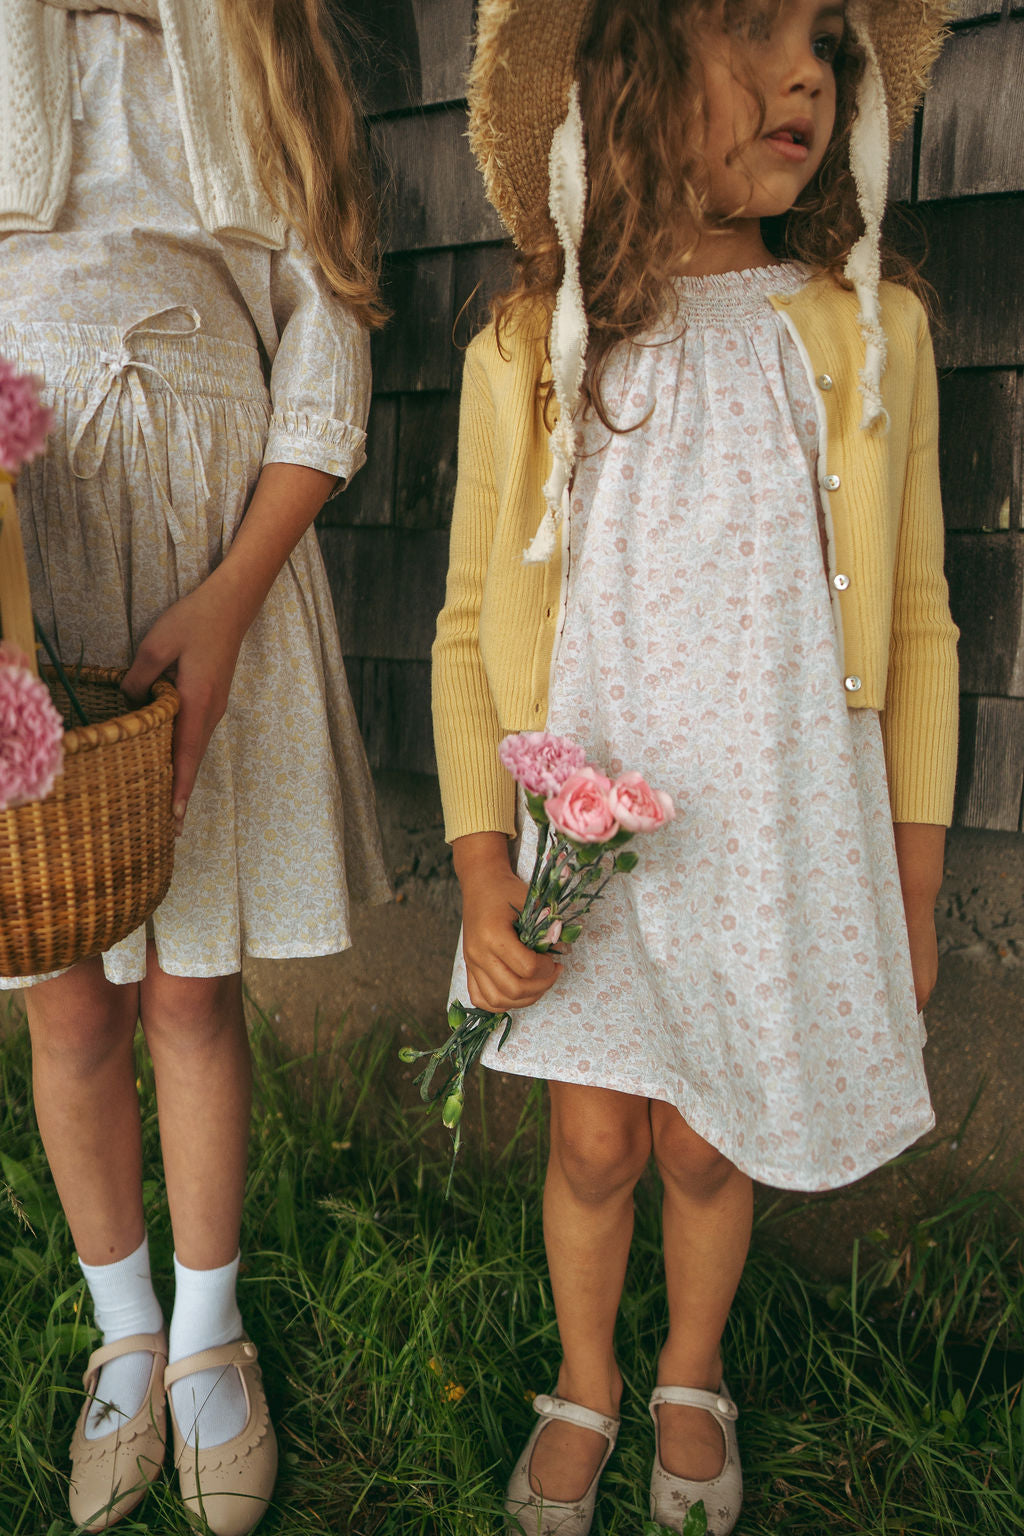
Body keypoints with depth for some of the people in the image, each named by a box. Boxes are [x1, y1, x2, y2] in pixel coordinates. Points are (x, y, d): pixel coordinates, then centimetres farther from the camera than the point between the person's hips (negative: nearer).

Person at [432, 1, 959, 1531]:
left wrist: (913, 891, 4)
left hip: (782, 836, 0)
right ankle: (584, 1383, 43)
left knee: (708, 1146, 14)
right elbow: (471, 631, 1)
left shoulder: (870, 334, -3)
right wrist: (480, 867, -7)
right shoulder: (524, 354, -4)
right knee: (595, 1140, 12)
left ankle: (692, 1375, 46)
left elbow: (916, 625, 2)